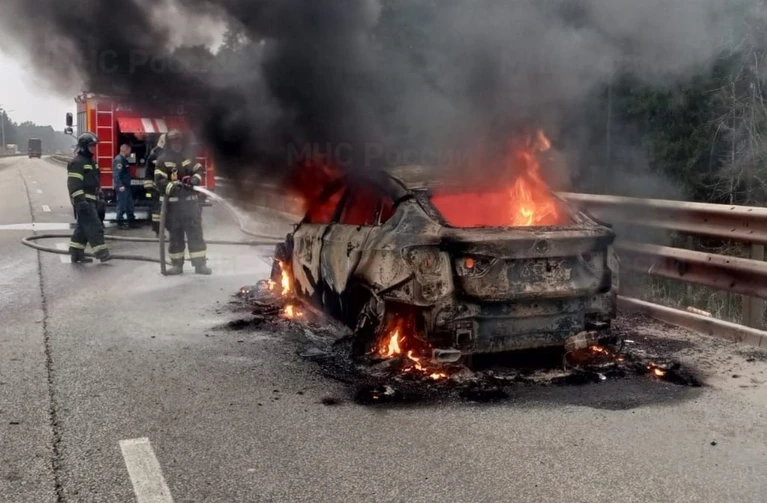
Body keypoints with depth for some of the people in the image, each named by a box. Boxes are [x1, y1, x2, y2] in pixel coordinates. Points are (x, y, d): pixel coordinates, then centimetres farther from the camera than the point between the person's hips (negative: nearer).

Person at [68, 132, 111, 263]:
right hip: (83, 200, -11)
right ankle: (101, 253, -13)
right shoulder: (77, 162, -14)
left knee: (83, 228, 12)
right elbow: (74, 184, -22)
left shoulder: (91, 161, 18)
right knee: (94, 227, -12)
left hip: (90, 200, 11)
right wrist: (80, 200, -28)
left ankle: (76, 254, 16)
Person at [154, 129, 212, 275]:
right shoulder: (163, 160, -3)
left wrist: (195, 178, -7)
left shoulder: (188, 158, 9)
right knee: (175, 234, 4)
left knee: (195, 231, 1)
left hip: (190, 200, 3)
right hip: (173, 202, -3)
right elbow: (159, 181, -11)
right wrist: (173, 187, -26)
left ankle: (200, 263, 3)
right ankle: (177, 265, 12)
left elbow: (200, 169, 15)